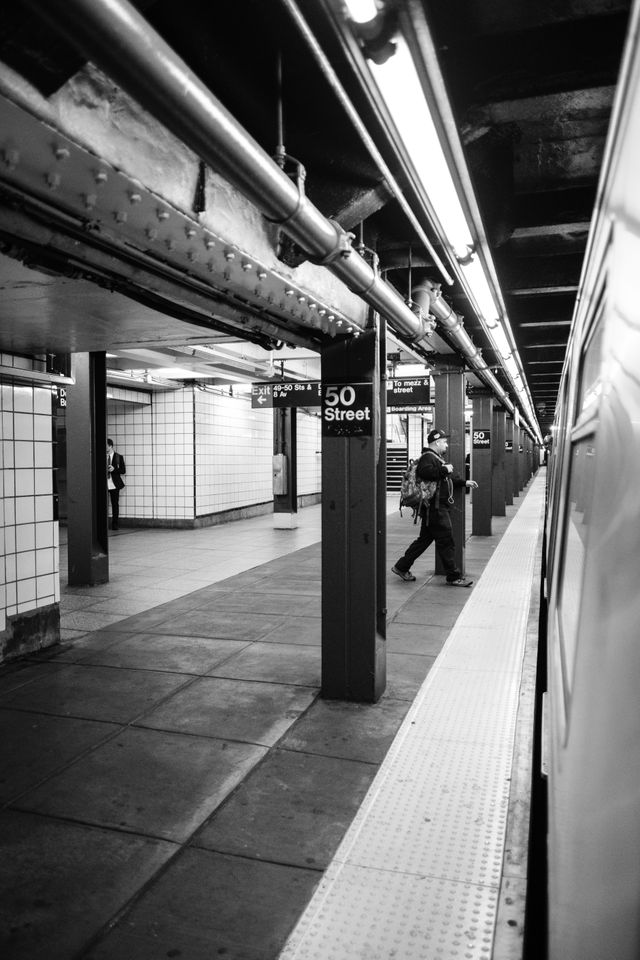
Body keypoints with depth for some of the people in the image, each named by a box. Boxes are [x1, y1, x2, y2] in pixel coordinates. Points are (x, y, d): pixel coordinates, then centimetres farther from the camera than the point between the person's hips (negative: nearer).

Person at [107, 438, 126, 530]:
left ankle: (115, 524, 10)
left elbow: (123, 470, 2)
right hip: (103, 484, 1)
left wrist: (114, 469, -14)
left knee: (115, 504, 3)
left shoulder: (118, 457, 3)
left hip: (114, 484, -1)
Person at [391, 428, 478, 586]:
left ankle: (401, 567, 22)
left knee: (424, 539, 15)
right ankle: (453, 577, 3)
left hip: (437, 507, 11)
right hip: (434, 507, -11)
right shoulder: (428, 457, -12)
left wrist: (464, 482, 27)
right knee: (446, 541, -5)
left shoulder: (436, 458, 23)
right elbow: (425, 471, -33)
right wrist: (445, 469, -23)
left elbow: (449, 477, 34)